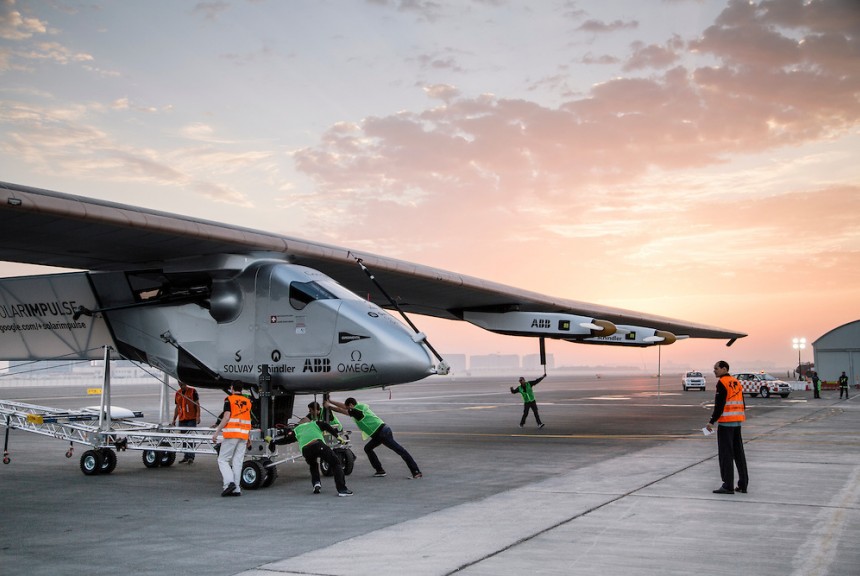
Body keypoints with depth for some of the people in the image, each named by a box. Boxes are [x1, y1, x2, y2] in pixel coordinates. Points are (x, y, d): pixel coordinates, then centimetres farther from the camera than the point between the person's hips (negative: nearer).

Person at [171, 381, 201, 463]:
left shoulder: (192, 391, 0)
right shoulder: (177, 393, 13)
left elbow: (197, 404, -2)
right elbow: (177, 407, 19)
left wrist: (198, 416, -11)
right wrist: (174, 419, 16)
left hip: (191, 419, -5)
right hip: (181, 419, 5)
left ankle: (191, 457, -8)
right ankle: (186, 457, 12)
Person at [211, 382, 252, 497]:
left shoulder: (229, 399, -3)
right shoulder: (248, 401, 14)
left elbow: (226, 417, -12)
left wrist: (216, 432, -9)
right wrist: (249, 437, 23)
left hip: (231, 434, -5)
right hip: (244, 435, 5)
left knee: (223, 460, 2)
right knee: (238, 462, 6)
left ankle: (229, 482, -15)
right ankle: (236, 489, 4)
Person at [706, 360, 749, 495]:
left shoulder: (722, 383, -11)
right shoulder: (736, 382, 16)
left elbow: (719, 405, -17)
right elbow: (742, 404, 18)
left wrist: (712, 421, -14)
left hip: (725, 422, -9)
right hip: (737, 422, 9)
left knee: (726, 454, -5)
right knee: (739, 453, 12)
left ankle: (728, 486, -6)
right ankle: (743, 485, 16)